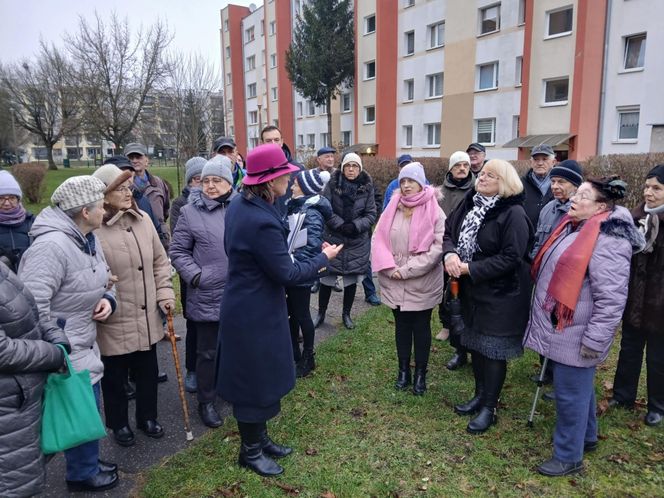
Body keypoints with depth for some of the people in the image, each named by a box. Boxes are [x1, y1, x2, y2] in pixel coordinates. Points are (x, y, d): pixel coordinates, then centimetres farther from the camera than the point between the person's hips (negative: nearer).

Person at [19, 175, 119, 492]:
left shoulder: (88, 238, 3)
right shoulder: (51, 246, -28)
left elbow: (103, 279, 17)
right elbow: (33, 306, -30)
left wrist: (108, 299, -4)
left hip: (82, 342, 9)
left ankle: (86, 462, 42)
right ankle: (83, 474, 28)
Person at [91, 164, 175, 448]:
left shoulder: (143, 220, 0)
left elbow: (159, 261, 8)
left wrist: (165, 294, 3)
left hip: (147, 317, 5)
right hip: (114, 320, -5)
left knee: (148, 372, 20)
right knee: (115, 377, 16)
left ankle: (147, 417, 43)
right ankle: (119, 424, 40)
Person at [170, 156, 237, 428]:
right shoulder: (190, 211, -5)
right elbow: (178, 251, 0)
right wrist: (195, 275, -12)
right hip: (207, 296, -2)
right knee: (208, 352, 10)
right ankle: (206, 401, 28)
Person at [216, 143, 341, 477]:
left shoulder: (239, 205, 2)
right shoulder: (262, 221, -28)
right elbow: (287, 274, -22)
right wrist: (323, 258, -9)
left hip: (245, 306, 10)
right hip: (256, 313, -10)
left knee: (257, 377, 22)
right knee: (256, 381, 8)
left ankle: (259, 439, 40)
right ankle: (250, 452, 29)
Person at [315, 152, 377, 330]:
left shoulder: (367, 187, -2)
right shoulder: (332, 184, -6)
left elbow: (371, 214, -2)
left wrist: (356, 226, -18)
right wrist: (340, 225, -20)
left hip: (357, 241, 1)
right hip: (333, 238, -1)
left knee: (351, 279, 10)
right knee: (327, 278, 5)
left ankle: (346, 314, 29)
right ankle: (321, 314, 24)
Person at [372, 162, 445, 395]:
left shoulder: (434, 212, -8)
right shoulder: (392, 209, 3)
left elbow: (438, 248, -15)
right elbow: (378, 239, 1)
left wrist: (406, 270, -18)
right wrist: (389, 267, -14)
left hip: (422, 284, -3)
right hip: (395, 283, 3)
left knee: (421, 327, 10)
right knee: (401, 325, 15)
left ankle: (421, 373, 25)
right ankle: (403, 370, 30)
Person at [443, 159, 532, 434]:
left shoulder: (513, 213, -18)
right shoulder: (469, 203, 3)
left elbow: (511, 258, -23)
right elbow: (449, 230, 6)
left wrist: (470, 269, -23)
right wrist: (450, 253, -16)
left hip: (501, 295, -7)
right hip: (471, 290, 7)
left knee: (493, 349, 5)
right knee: (476, 343, 19)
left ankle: (489, 408, 22)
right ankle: (480, 395, 38)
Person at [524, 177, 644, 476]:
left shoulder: (607, 240, -21)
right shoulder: (575, 227, 9)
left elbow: (611, 298, -23)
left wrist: (594, 339, -21)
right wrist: (541, 318, 23)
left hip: (575, 335, -9)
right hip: (561, 328, 9)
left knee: (570, 393, 4)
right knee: (579, 388, 23)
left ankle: (569, 457, 20)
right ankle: (586, 437, 42)